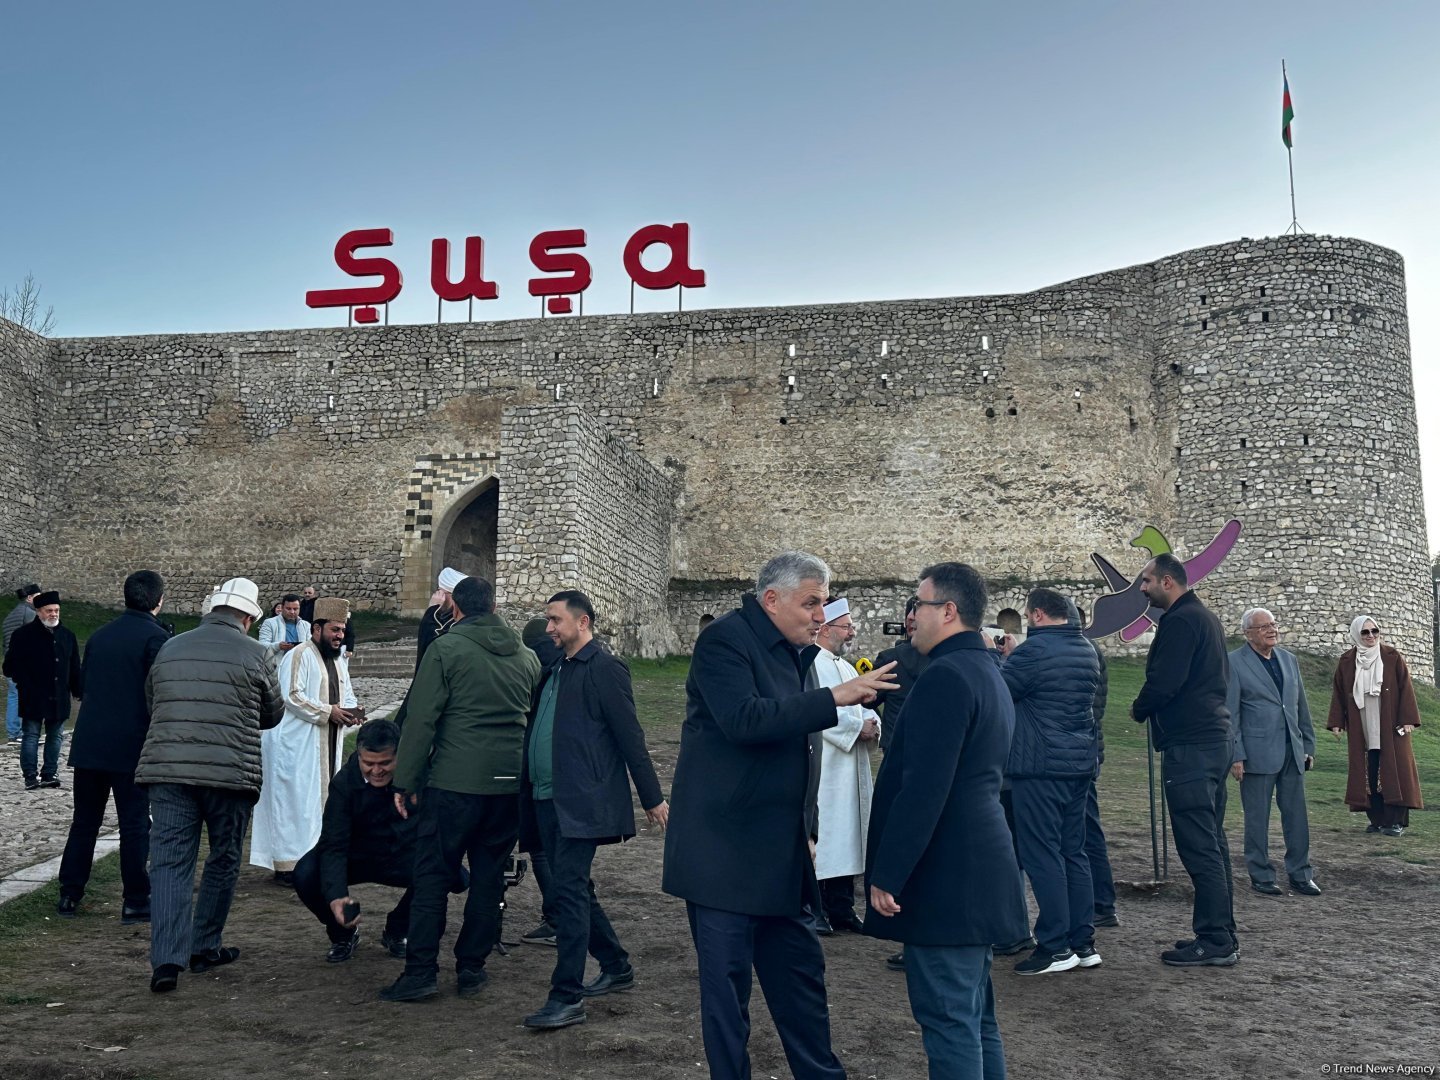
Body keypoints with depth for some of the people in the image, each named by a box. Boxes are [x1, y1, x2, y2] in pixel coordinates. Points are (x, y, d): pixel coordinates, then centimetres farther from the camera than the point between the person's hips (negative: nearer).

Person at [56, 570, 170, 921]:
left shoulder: (99, 635, 9)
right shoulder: (156, 637, -11)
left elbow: (82, 684, 16)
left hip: (88, 743, 6)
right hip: (131, 746, -6)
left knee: (84, 821, 15)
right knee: (135, 825, 2)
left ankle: (69, 895, 21)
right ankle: (135, 902, 6)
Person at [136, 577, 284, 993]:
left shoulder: (169, 649, 11)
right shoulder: (256, 655, -1)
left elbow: (151, 705, 21)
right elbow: (274, 714, 10)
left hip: (167, 770, 3)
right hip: (231, 773, -2)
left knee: (169, 862, 3)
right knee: (223, 862, 14)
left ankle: (167, 959, -7)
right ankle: (205, 947, 24)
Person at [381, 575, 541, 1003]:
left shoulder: (446, 649, -5)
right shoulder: (526, 655, 11)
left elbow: (421, 720, -7)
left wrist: (406, 780, -2)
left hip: (455, 781, -5)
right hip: (510, 782, 5)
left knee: (432, 874, 4)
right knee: (489, 875, 11)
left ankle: (421, 971, 6)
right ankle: (471, 968, 17)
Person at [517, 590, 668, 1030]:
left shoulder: (604, 669, -9)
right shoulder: (554, 671, 17)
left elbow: (630, 736, -10)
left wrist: (652, 797, -9)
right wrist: (530, 792, 16)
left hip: (580, 803, -9)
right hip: (547, 799, 9)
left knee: (568, 891, -11)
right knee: (575, 890, 15)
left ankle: (567, 997, -4)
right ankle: (616, 967, 31)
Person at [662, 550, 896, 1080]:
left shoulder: (792, 652, 10)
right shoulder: (725, 639, -14)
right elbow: (744, 719, -27)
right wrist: (834, 698, -26)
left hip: (778, 848, 8)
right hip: (723, 846, -8)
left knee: (800, 968, 14)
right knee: (727, 978, 2)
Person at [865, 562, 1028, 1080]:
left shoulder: (945, 675, -17)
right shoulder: (987, 671, 16)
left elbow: (923, 790, -23)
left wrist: (885, 875, -18)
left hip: (946, 875, -10)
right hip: (978, 869, 10)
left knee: (949, 1020, -2)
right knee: (975, 1016, 18)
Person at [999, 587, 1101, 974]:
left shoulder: (1034, 650, -15)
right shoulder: (1087, 650, 12)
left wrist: (1006, 657, 7)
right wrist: (1014, 656, 17)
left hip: (1040, 768, -8)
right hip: (1080, 764, 9)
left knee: (1041, 855, -2)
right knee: (1074, 852, 14)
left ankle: (1055, 948, 1)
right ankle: (1083, 942, 19)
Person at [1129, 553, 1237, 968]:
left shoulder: (1180, 621, -13)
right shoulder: (1206, 617, 20)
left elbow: (1163, 682, -21)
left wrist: (1138, 709, -1)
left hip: (1189, 746, -11)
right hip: (1214, 739, 11)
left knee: (1198, 846, -7)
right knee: (1212, 843, 14)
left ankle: (1215, 942, -3)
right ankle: (1221, 936, 21)